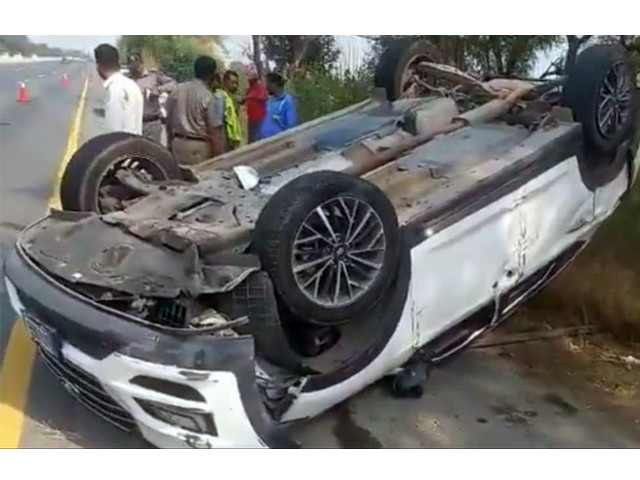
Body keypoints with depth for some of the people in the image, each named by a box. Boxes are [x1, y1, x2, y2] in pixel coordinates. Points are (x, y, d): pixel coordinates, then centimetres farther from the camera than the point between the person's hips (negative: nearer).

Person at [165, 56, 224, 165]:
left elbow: (169, 119, 11)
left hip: (178, 142, 6)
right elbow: (215, 130, -14)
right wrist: (218, 156, -7)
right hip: (199, 145, -6)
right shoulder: (208, 97, -13)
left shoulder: (178, 89, 4)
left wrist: (171, 143, 22)